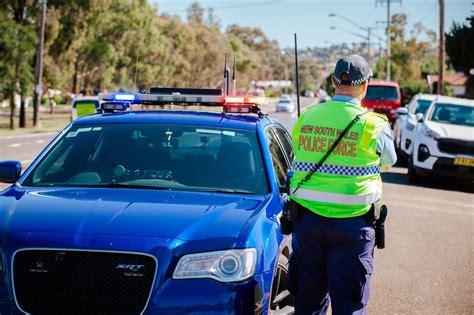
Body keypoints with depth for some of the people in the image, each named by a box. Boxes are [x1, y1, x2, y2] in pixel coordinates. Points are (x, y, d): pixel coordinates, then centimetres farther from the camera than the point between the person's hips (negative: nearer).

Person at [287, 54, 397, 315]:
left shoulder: (306, 118, 2)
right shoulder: (373, 125, -7)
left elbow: (300, 160, 11)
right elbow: (388, 162, 10)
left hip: (306, 220, 4)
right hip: (351, 223, -3)